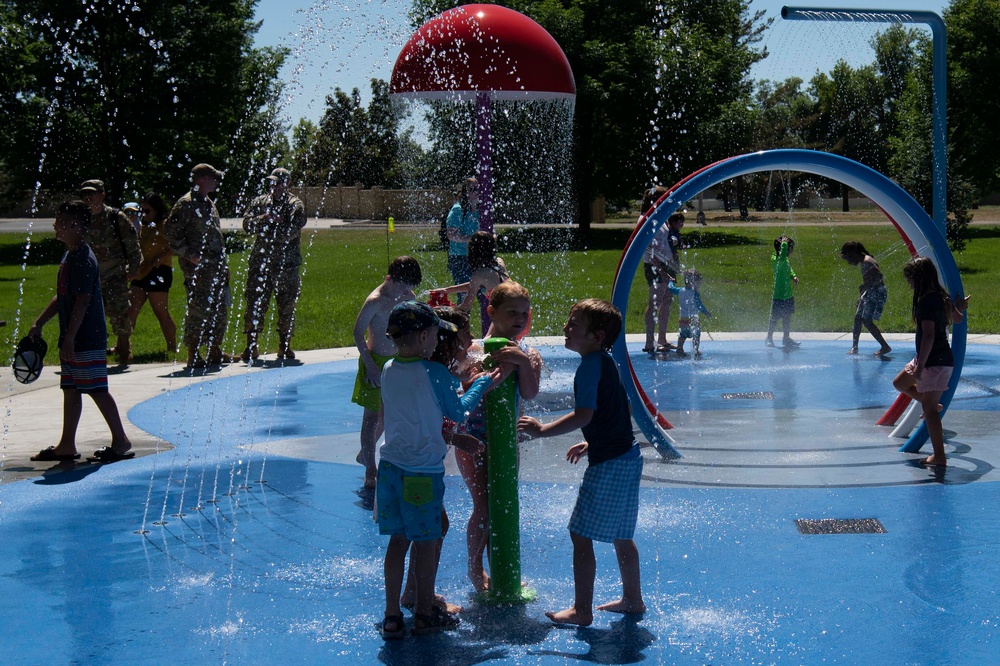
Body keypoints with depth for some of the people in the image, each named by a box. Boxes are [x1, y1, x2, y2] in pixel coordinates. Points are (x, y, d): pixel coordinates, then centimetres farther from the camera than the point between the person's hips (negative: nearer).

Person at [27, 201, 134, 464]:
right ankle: (66, 445, 19)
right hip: (73, 341, 10)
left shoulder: (83, 259, -17)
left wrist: (70, 338, -23)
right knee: (70, 390, 12)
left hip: (87, 340, -10)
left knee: (97, 390, -4)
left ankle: (120, 440, 4)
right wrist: (39, 323, 21)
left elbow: (82, 301, -22)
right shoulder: (69, 256, 13)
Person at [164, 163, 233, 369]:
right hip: (198, 268, -9)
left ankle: (215, 352, 21)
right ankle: (193, 356, -1)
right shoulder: (186, 204, -10)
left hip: (216, 268, 9)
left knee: (219, 310, 12)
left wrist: (223, 265, 21)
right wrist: (189, 255, -16)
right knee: (198, 310, -7)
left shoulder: (209, 204, 20)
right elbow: (171, 231, -15)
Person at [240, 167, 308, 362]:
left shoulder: (296, 205, 2)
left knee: (287, 307, 4)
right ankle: (251, 347, 5)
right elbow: (247, 225, -1)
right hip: (260, 263, 2)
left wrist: (263, 229, -5)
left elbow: (289, 232, -12)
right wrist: (266, 218, -17)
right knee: (254, 304, -1)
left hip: (287, 265, -2)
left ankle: (285, 346, 15)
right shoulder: (259, 203, 12)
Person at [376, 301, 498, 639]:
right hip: (423, 471, -6)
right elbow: (457, 412, -1)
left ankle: (392, 615, 16)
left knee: (398, 540, 13)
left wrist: (458, 381, 24)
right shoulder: (435, 373, -15)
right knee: (426, 543, 8)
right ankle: (425, 613, 20)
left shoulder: (388, 370, 4)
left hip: (391, 467, 6)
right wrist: (482, 383, 13)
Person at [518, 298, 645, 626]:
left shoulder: (590, 365, -17)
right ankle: (633, 599, 30)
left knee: (581, 533, -3)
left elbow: (584, 415, -27)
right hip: (628, 457, 10)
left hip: (608, 465, -10)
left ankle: (582, 610, 3)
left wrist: (543, 430, -21)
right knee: (620, 535, 20)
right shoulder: (607, 362, 13)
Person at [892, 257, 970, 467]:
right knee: (900, 383, 22)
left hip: (936, 362, -10)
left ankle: (939, 457, -2)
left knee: (929, 409, -5)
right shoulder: (941, 296, 7)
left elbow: (928, 335, -27)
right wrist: (959, 308, 47)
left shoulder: (927, 301, -21)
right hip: (941, 358, 10)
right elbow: (957, 319, 24)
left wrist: (920, 366, -26)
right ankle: (933, 405, 27)